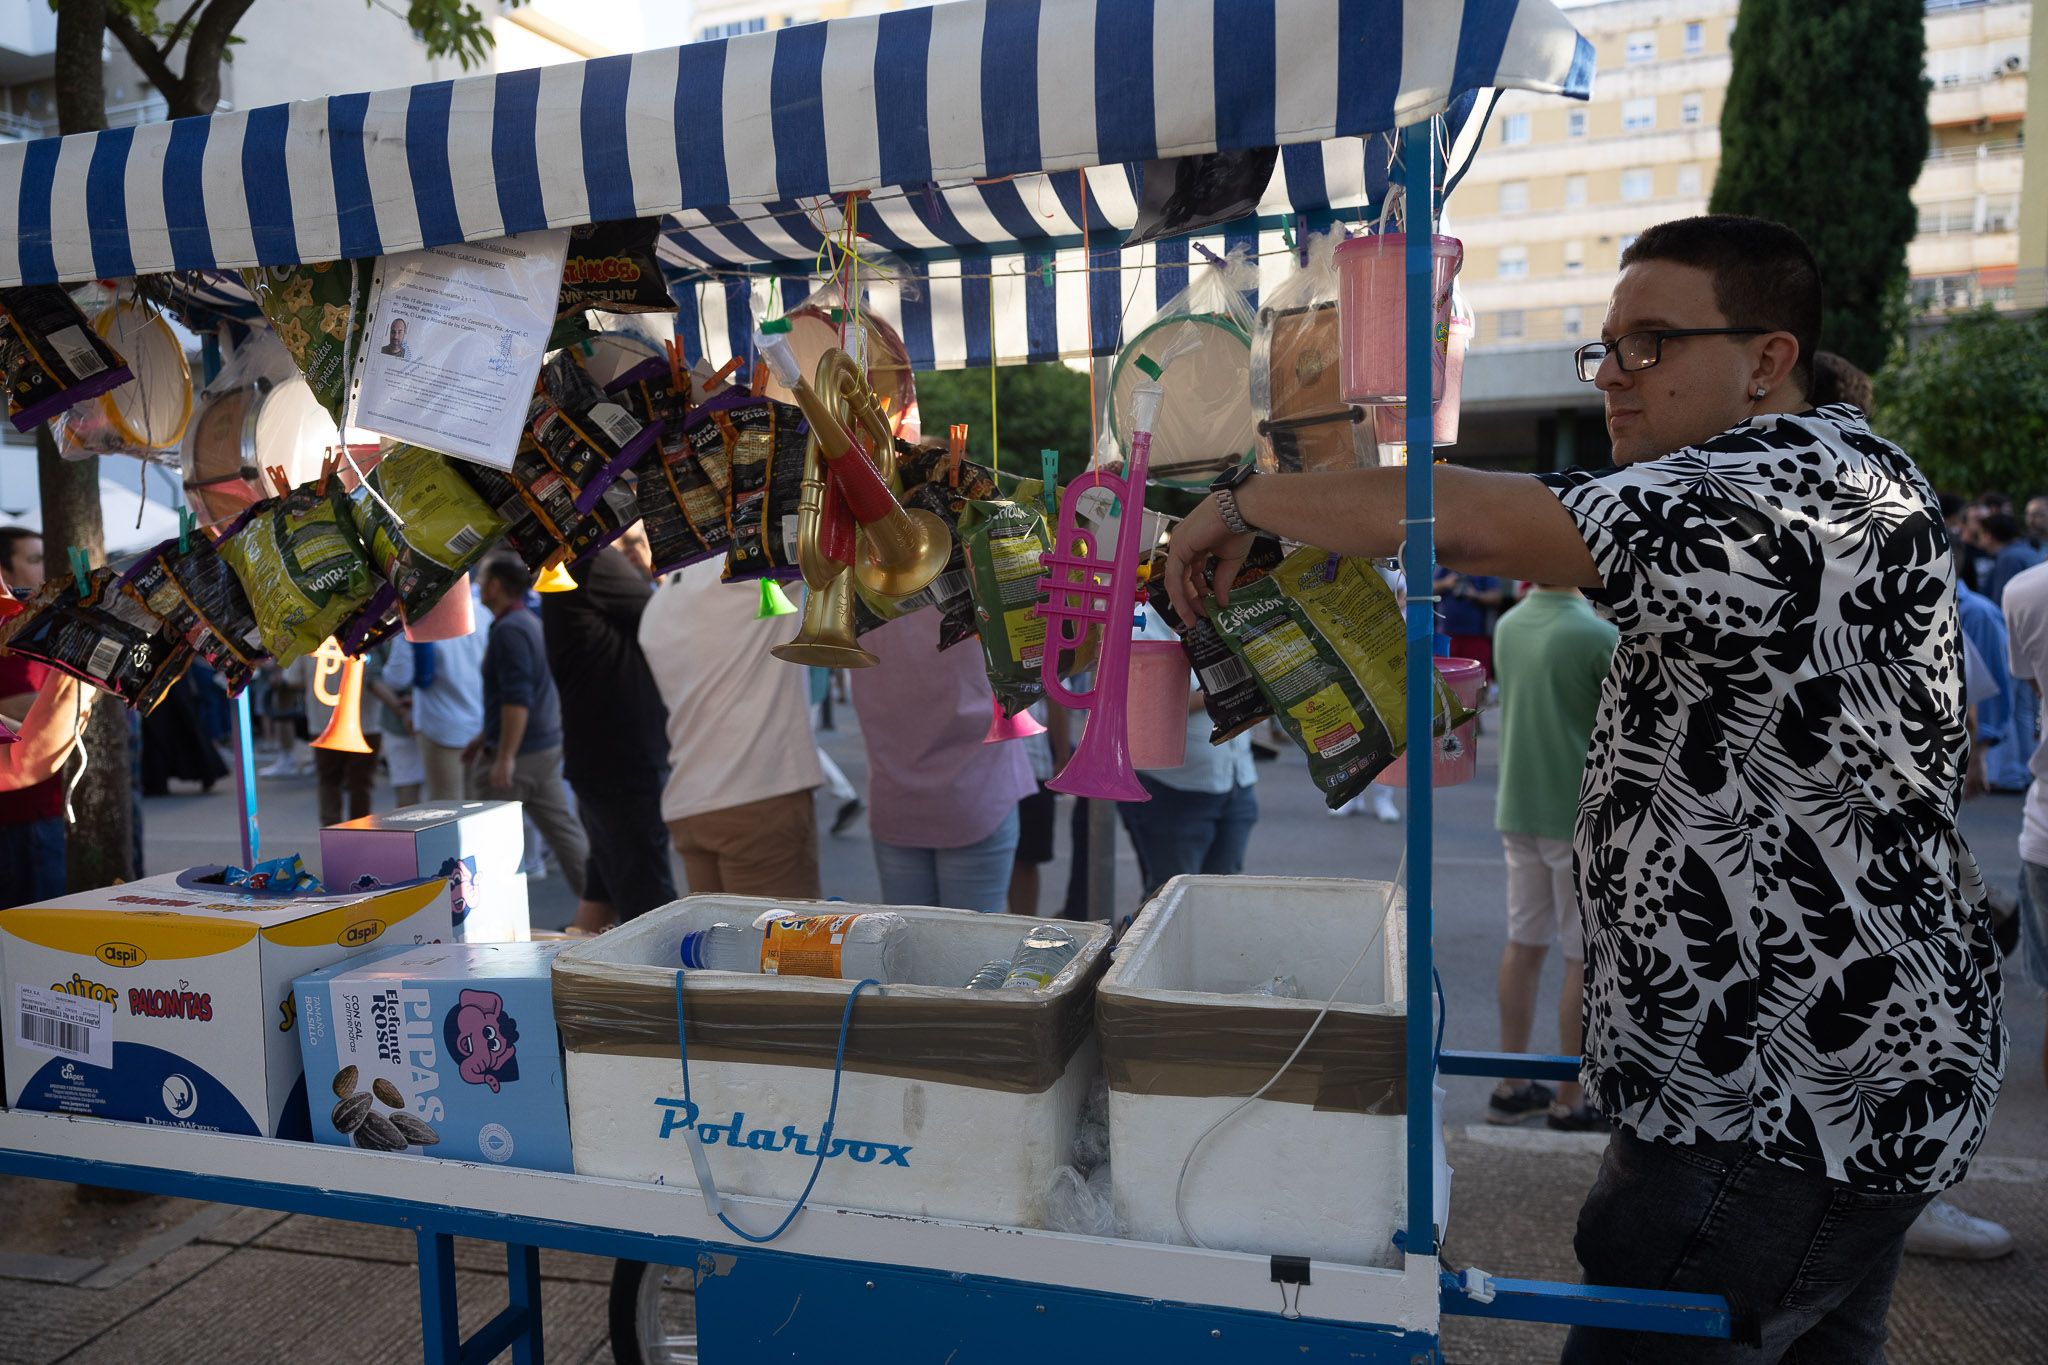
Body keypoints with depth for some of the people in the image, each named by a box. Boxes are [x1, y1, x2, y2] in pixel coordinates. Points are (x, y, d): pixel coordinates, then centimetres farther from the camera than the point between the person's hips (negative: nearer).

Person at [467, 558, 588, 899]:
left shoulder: (509, 630, -16)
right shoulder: (531, 621, 15)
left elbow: (517, 700, -24)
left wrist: (504, 757, -24)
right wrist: (484, 738, 28)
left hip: (519, 753, -9)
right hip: (547, 746, 9)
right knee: (562, 828, 9)